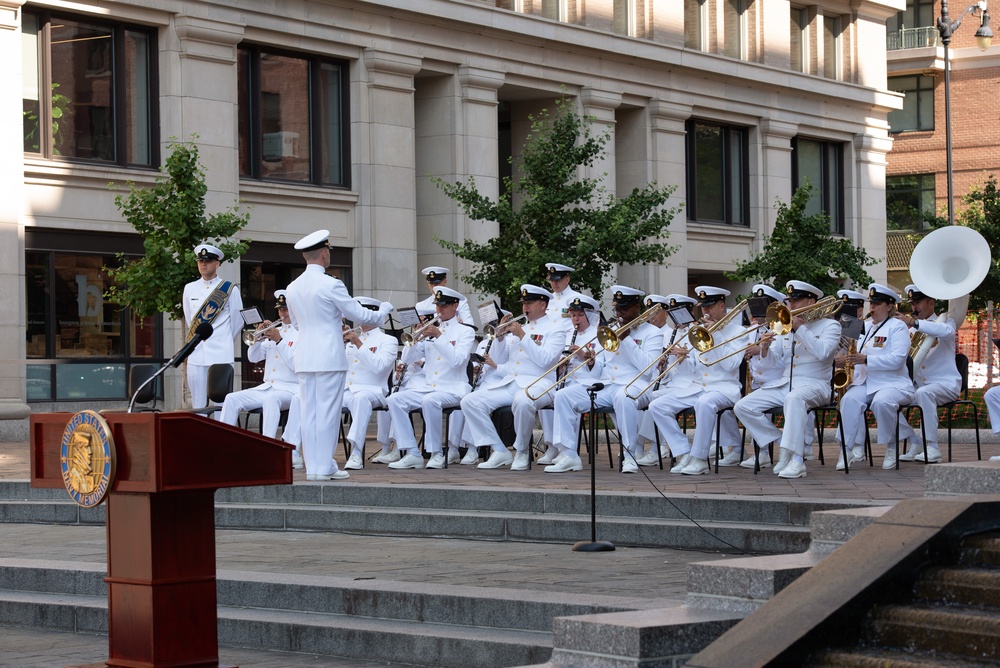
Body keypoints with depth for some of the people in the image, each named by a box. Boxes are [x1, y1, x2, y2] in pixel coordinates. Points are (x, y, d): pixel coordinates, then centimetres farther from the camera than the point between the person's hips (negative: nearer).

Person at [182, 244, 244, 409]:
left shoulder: (230, 289, 0)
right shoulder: (190, 289, 11)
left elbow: (238, 321, 7)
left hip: (221, 357, -3)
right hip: (196, 356, 4)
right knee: (198, 407, 3)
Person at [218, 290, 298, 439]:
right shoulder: (273, 331, 20)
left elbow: (296, 365, -14)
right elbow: (253, 358, 14)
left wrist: (279, 341, -17)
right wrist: (258, 337, -3)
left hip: (290, 389, -7)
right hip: (267, 387, 7)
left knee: (271, 398, -39)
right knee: (231, 399, -12)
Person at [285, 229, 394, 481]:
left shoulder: (293, 288, 8)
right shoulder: (331, 285, -12)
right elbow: (360, 315, -7)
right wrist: (384, 310, 13)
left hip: (304, 357, 6)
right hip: (329, 357, -6)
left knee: (308, 412, 7)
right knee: (327, 411, -2)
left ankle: (312, 466, 9)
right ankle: (324, 467, -1)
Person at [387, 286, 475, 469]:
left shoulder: (465, 331, 4)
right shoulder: (429, 330, 19)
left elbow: (457, 360, -14)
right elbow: (407, 358, 11)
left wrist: (439, 336, -18)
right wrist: (416, 339, -6)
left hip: (453, 390, -6)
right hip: (428, 388, 6)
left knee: (430, 401, -36)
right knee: (395, 399, -17)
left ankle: (436, 453, -24)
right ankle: (411, 453, -20)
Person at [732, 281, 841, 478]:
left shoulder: (829, 326, 4)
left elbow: (822, 352, -16)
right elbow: (773, 363, 15)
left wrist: (800, 328, -15)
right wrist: (765, 348, -7)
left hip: (813, 384, -6)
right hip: (783, 383, 6)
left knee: (794, 398, -42)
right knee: (742, 407, -12)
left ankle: (797, 460, -43)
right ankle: (781, 445, -3)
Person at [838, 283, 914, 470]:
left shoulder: (898, 327, -1)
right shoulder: (863, 327, 20)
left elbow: (897, 359, -16)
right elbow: (854, 354, 24)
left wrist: (866, 360, -25)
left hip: (893, 384, -5)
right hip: (864, 383, 5)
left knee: (882, 402, -37)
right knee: (849, 399, -27)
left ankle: (891, 448, -15)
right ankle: (855, 448, -29)